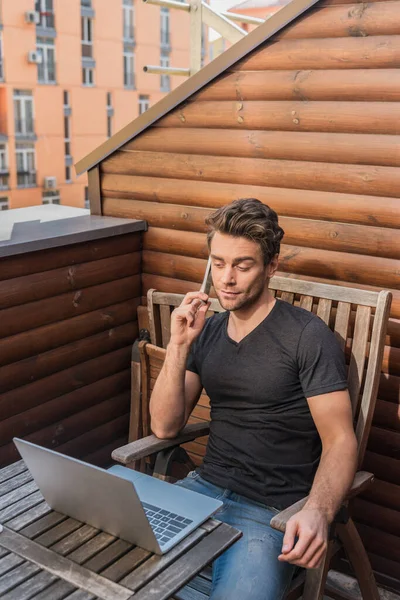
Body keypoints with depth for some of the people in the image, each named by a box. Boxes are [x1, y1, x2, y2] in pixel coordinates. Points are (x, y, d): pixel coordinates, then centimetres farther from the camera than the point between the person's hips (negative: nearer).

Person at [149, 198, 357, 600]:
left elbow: (340, 440, -12)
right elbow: (165, 427, 3)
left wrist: (318, 511, -31)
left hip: (271, 512, -4)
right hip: (205, 488, 5)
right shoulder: (207, 333, 8)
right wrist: (179, 347, -10)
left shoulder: (308, 336, -9)